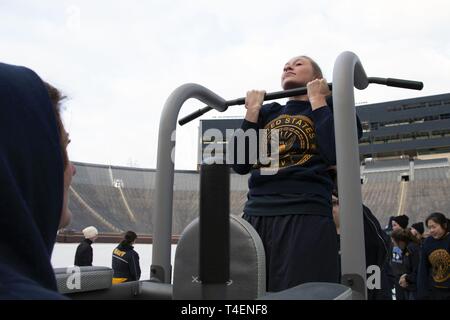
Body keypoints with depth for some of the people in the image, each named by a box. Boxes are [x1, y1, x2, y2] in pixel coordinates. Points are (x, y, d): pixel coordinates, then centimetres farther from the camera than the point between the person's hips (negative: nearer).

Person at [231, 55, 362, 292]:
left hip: (306, 216, -4)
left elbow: (335, 154, -11)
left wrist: (317, 100, 0)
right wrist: (253, 110, 9)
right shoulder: (267, 113, 20)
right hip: (256, 215, 5)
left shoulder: (330, 107, 10)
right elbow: (240, 164, 10)